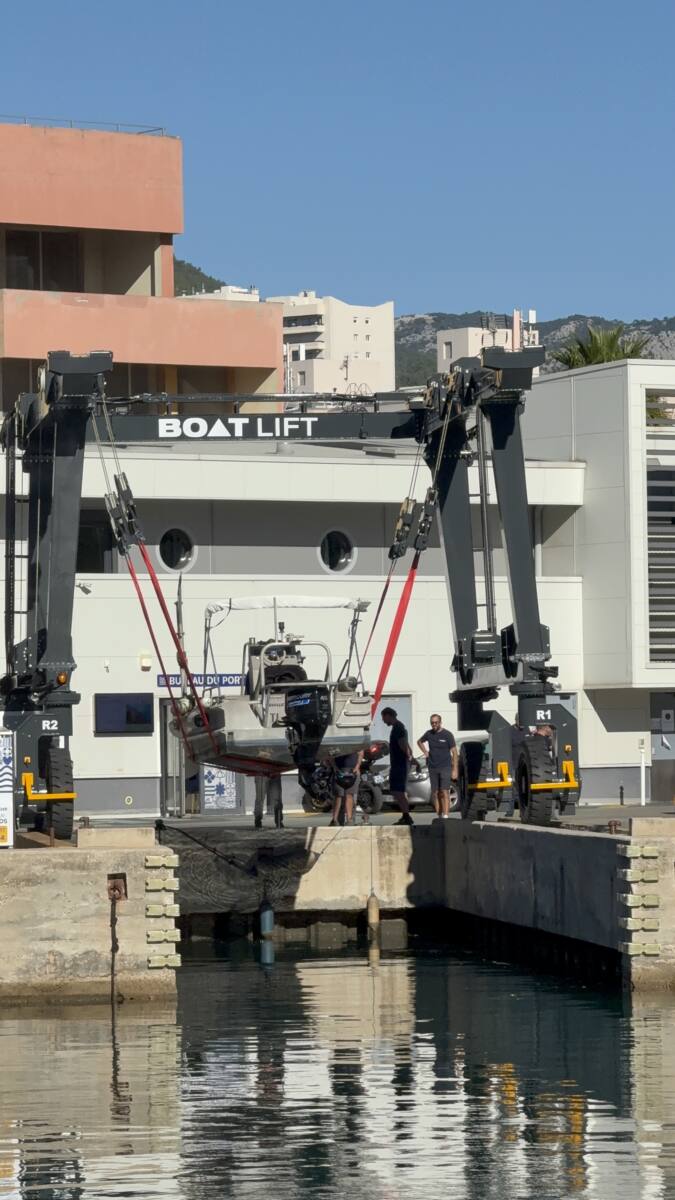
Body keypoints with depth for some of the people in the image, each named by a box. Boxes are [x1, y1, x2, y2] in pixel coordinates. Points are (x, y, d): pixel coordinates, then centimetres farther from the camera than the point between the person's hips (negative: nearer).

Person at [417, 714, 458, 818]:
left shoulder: (447, 735, -6)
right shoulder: (428, 734, 6)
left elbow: (454, 752, -5)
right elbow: (420, 742, 28)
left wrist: (455, 770, -9)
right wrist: (425, 752, 11)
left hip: (445, 767, -4)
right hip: (432, 768, 4)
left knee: (445, 792, -13)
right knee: (435, 793, 6)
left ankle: (446, 816, -19)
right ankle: (438, 816, 12)